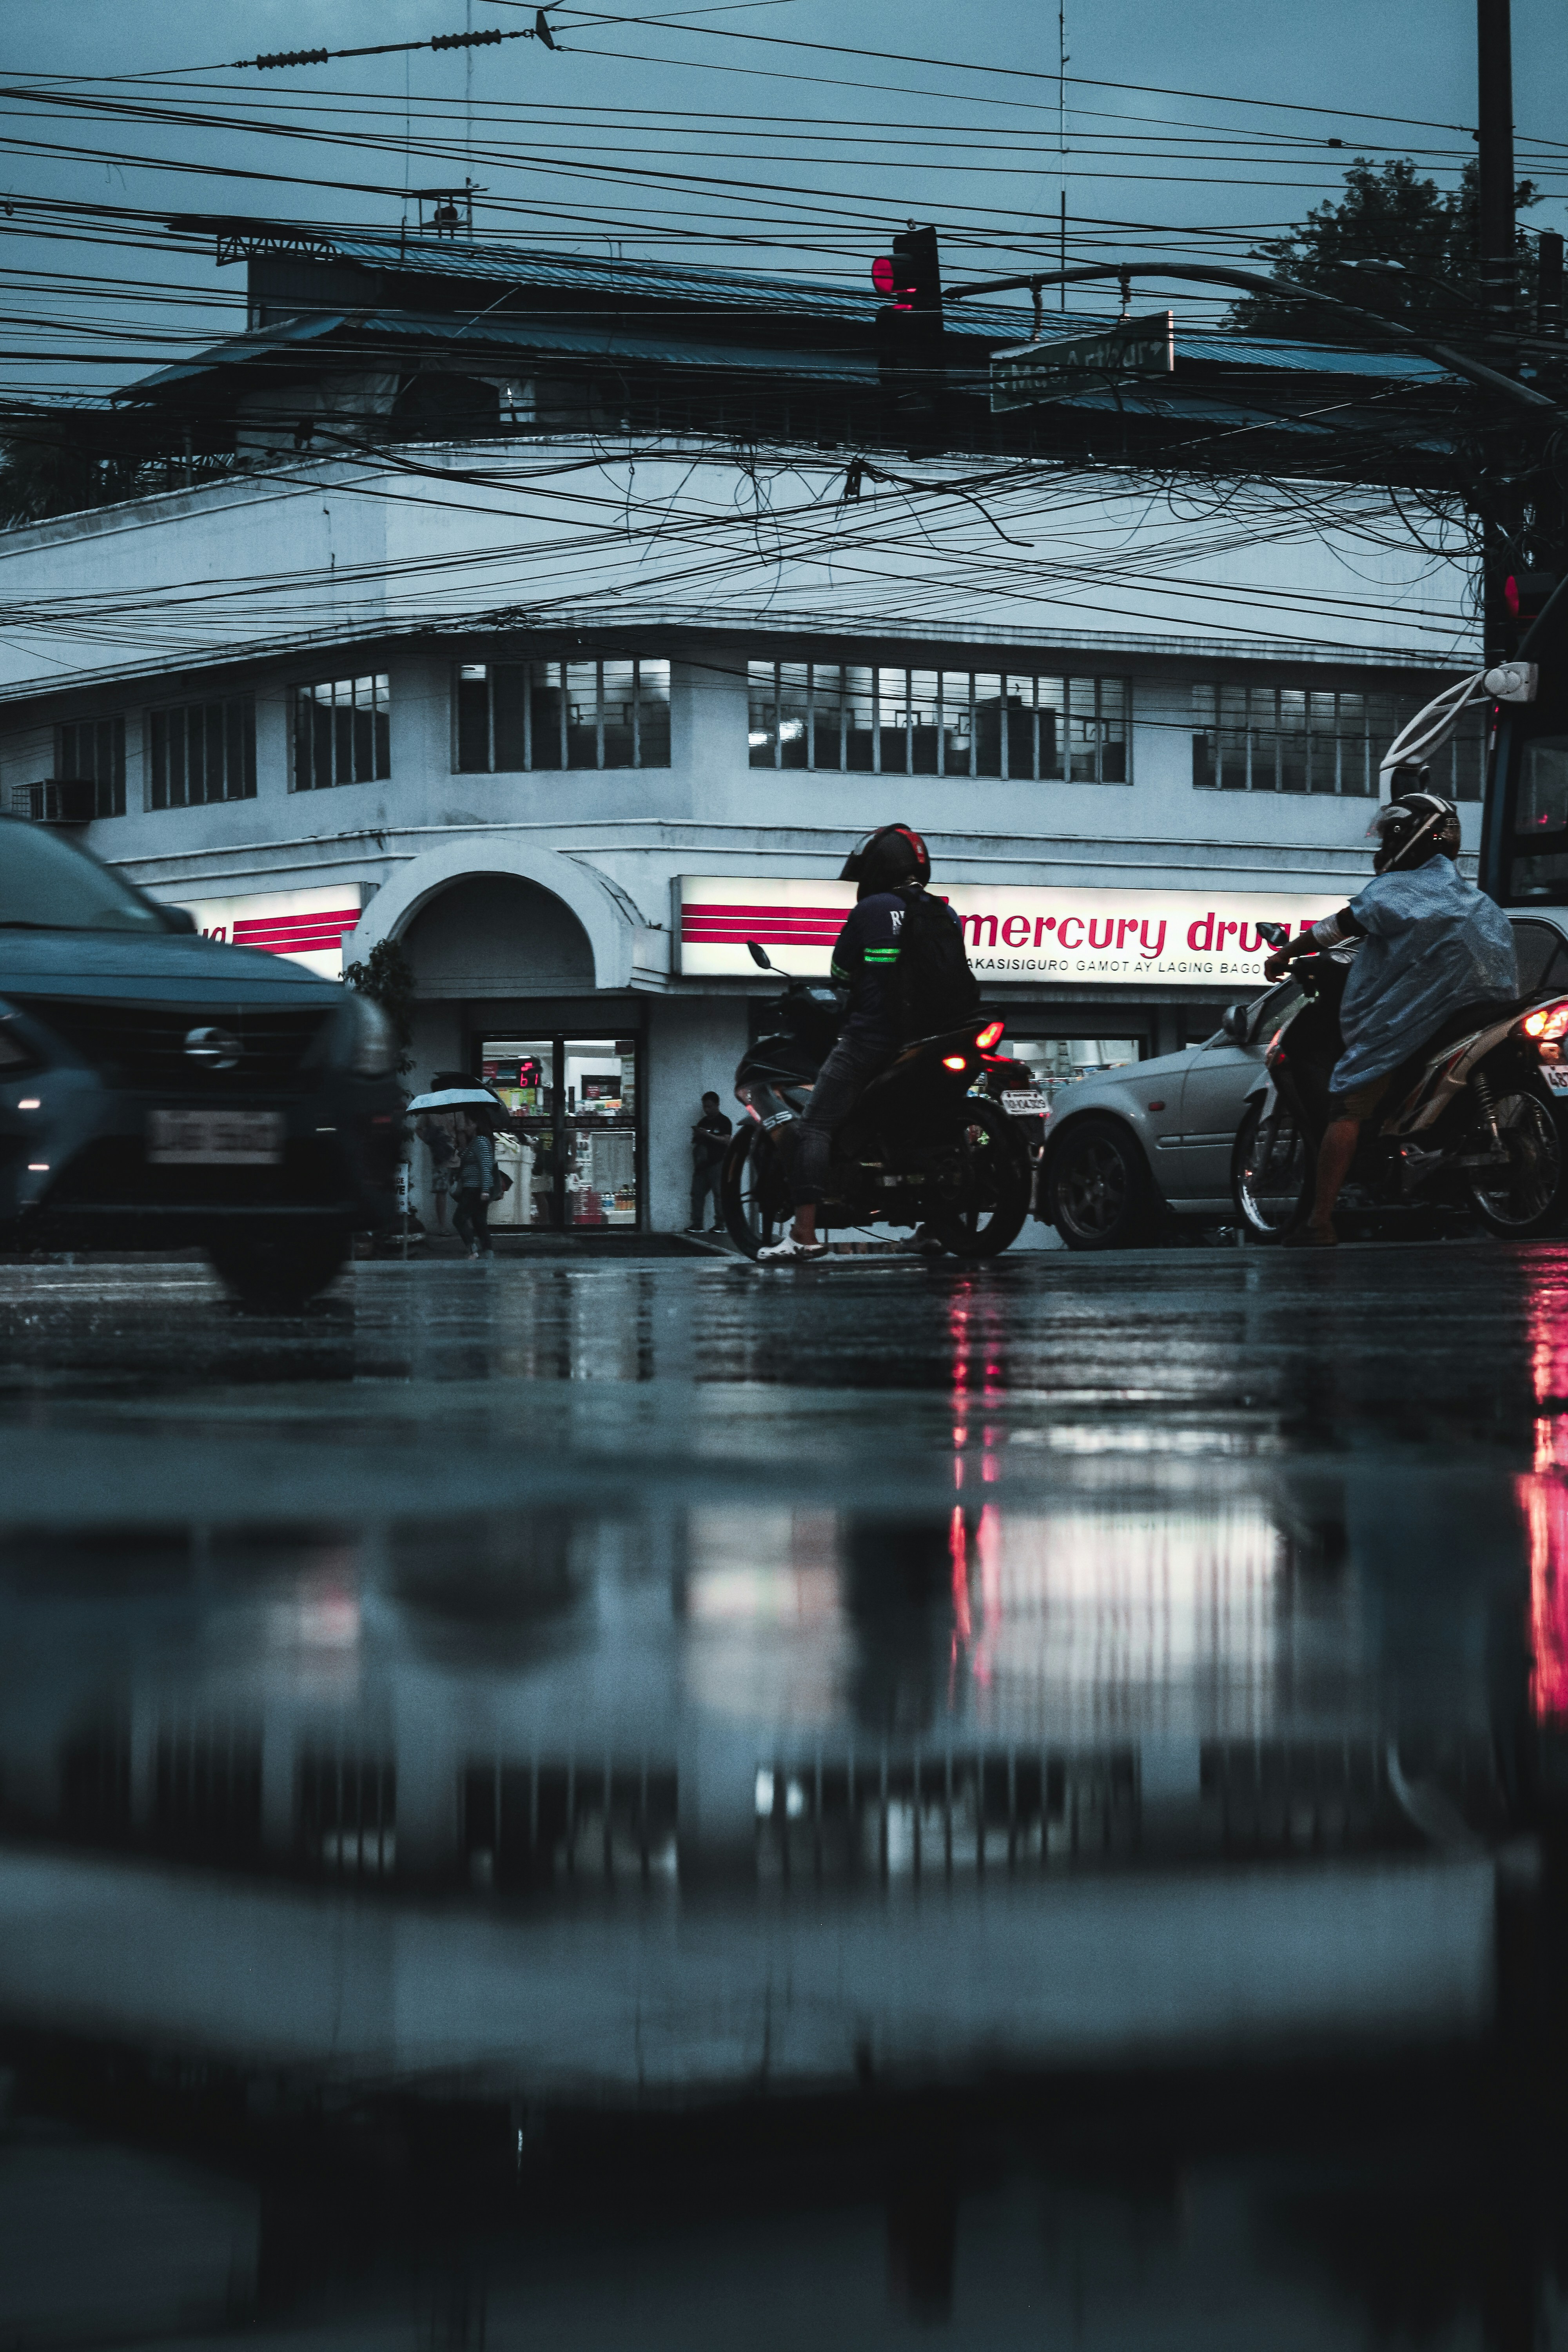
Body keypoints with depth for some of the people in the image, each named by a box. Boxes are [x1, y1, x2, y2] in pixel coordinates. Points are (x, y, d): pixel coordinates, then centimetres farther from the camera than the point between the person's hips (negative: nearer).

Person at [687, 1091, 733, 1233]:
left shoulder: (724, 1121, -1)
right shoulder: (703, 1122, 19)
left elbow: (726, 1141, -12)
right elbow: (696, 1142, 25)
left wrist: (708, 1135, -19)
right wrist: (697, 1137, 2)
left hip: (717, 1163, -7)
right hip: (702, 1164, 7)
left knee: (719, 1193, -8)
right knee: (697, 1193, 1)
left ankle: (720, 1225, -7)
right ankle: (697, 1224, 2)